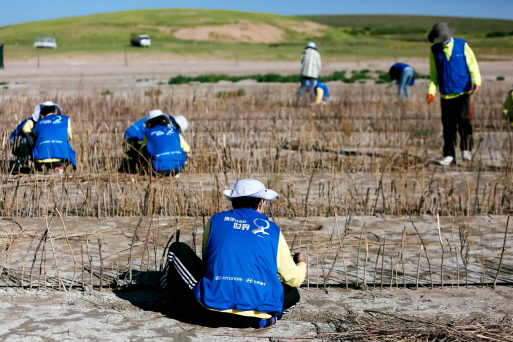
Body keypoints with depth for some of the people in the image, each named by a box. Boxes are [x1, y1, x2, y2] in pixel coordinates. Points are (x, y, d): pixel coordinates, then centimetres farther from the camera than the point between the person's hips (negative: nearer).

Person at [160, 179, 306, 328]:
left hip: (215, 304, 0)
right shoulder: (272, 229, 11)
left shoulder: (216, 220, 13)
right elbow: (294, 279, 13)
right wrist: (301, 263, 38)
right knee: (293, 293, 29)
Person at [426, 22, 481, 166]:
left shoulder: (463, 46, -2)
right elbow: (434, 74, 11)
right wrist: (431, 92, 0)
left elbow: (473, 64, 1)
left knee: (464, 119, -18)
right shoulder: (434, 50, 4)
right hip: (446, 94, 2)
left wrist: (476, 82, -14)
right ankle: (449, 155, 10)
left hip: (463, 92, -2)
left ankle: (466, 149, -1)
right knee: (448, 126, 1)